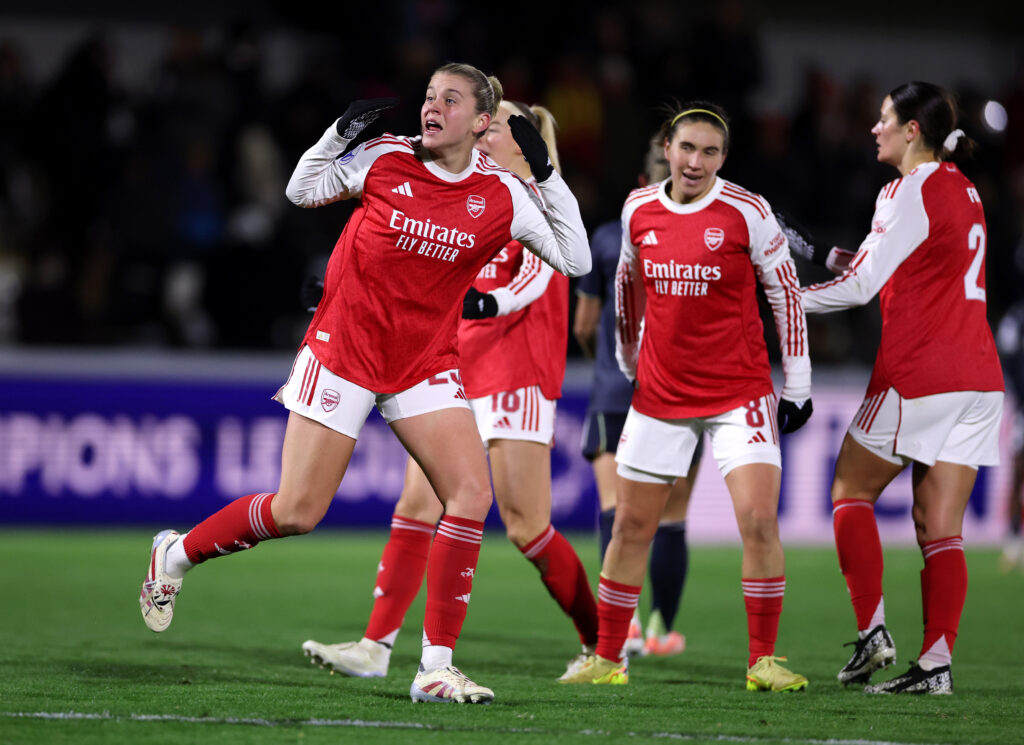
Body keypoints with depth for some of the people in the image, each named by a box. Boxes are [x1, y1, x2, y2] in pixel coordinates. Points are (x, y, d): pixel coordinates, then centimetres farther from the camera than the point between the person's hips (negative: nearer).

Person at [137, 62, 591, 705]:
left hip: (427, 363, 2)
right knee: (296, 512, -5)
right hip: (344, 352, -2)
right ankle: (175, 554, 23)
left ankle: (436, 667, -11)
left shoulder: (501, 195, -3)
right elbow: (302, 191, 9)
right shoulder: (385, 159, -5)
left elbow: (575, 261, -1)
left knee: (471, 490, -16)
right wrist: (341, 132, -7)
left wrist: (549, 176, -9)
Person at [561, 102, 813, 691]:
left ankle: (763, 660, -5)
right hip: (659, 393, 3)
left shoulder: (746, 212, -10)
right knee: (631, 526, 6)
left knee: (759, 520, -15)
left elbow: (786, 294, -2)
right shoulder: (639, 210, 1)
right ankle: (607, 659, 18)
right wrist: (628, 362, 24)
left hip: (739, 393, -3)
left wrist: (798, 385, -1)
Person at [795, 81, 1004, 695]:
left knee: (852, 490, 9)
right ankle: (937, 662, -3)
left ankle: (872, 630, 0)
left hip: (918, 377, -7)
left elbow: (861, 287, -11)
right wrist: (866, 262, 17)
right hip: (978, 375, 7)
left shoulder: (912, 191, -10)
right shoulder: (963, 190, 15)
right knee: (941, 527, 4)